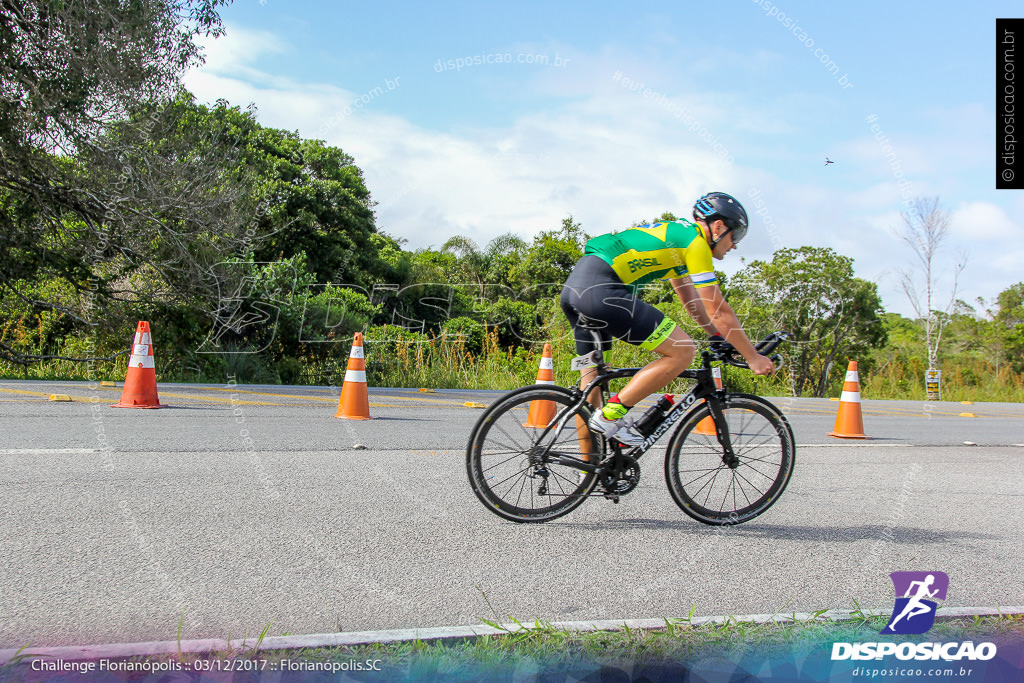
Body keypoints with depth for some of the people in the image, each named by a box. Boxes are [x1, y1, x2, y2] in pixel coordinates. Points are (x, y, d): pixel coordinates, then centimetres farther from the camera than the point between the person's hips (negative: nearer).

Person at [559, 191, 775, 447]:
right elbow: (719, 311, -1)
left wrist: (719, 338, 37)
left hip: (574, 286, 11)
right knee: (683, 351, -7)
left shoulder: (676, 233, 28)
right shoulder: (695, 241, 0)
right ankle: (612, 414, -6)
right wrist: (752, 357, 9)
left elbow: (690, 299, 36)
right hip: (599, 288, -10)